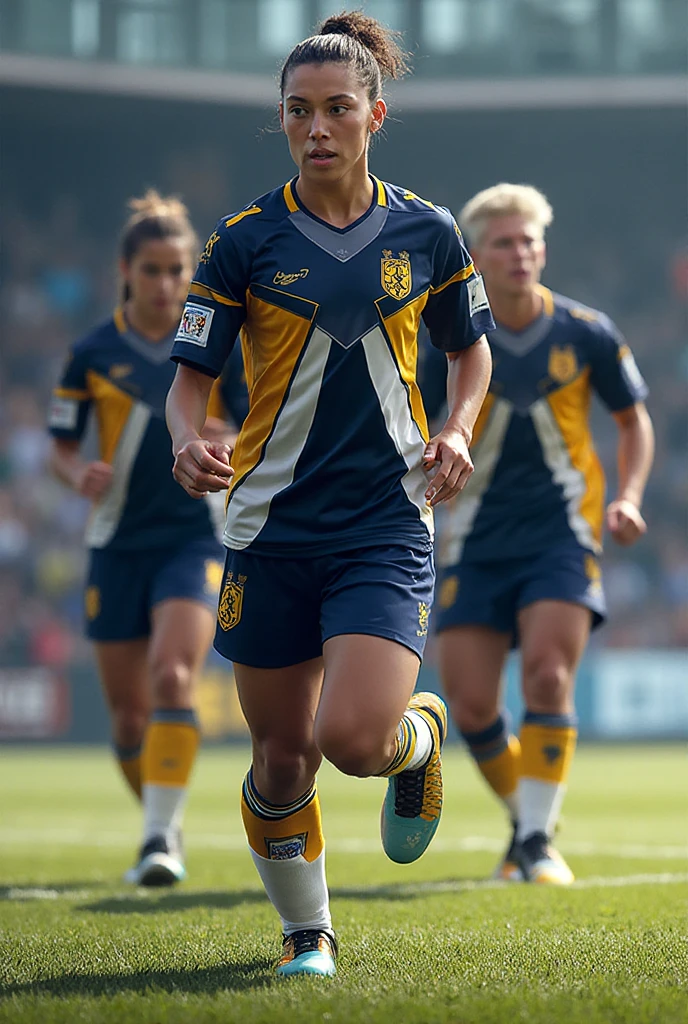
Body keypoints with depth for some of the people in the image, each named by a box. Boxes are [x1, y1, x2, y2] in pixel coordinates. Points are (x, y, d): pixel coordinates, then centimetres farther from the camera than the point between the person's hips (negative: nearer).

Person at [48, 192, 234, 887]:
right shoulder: (93, 353, 0)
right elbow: (61, 446, 6)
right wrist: (80, 474, -17)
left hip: (196, 536, -2)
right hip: (118, 543, 2)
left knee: (171, 677, -24)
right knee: (129, 713, 6)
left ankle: (161, 837, -22)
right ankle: (162, 826, 29)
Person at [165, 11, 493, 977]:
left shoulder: (427, 231, 3)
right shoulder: (245, 240, -2)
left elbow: (471, 347, 18)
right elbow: (191, 375, 1)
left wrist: (458, 430, -1)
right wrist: (190, 443, -20)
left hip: (388, 521, -1)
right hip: (272, 527, 1)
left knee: (352, 737, -18)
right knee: (282, 755, 4)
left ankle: (422, 734, 19)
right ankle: (306, 932, 28)